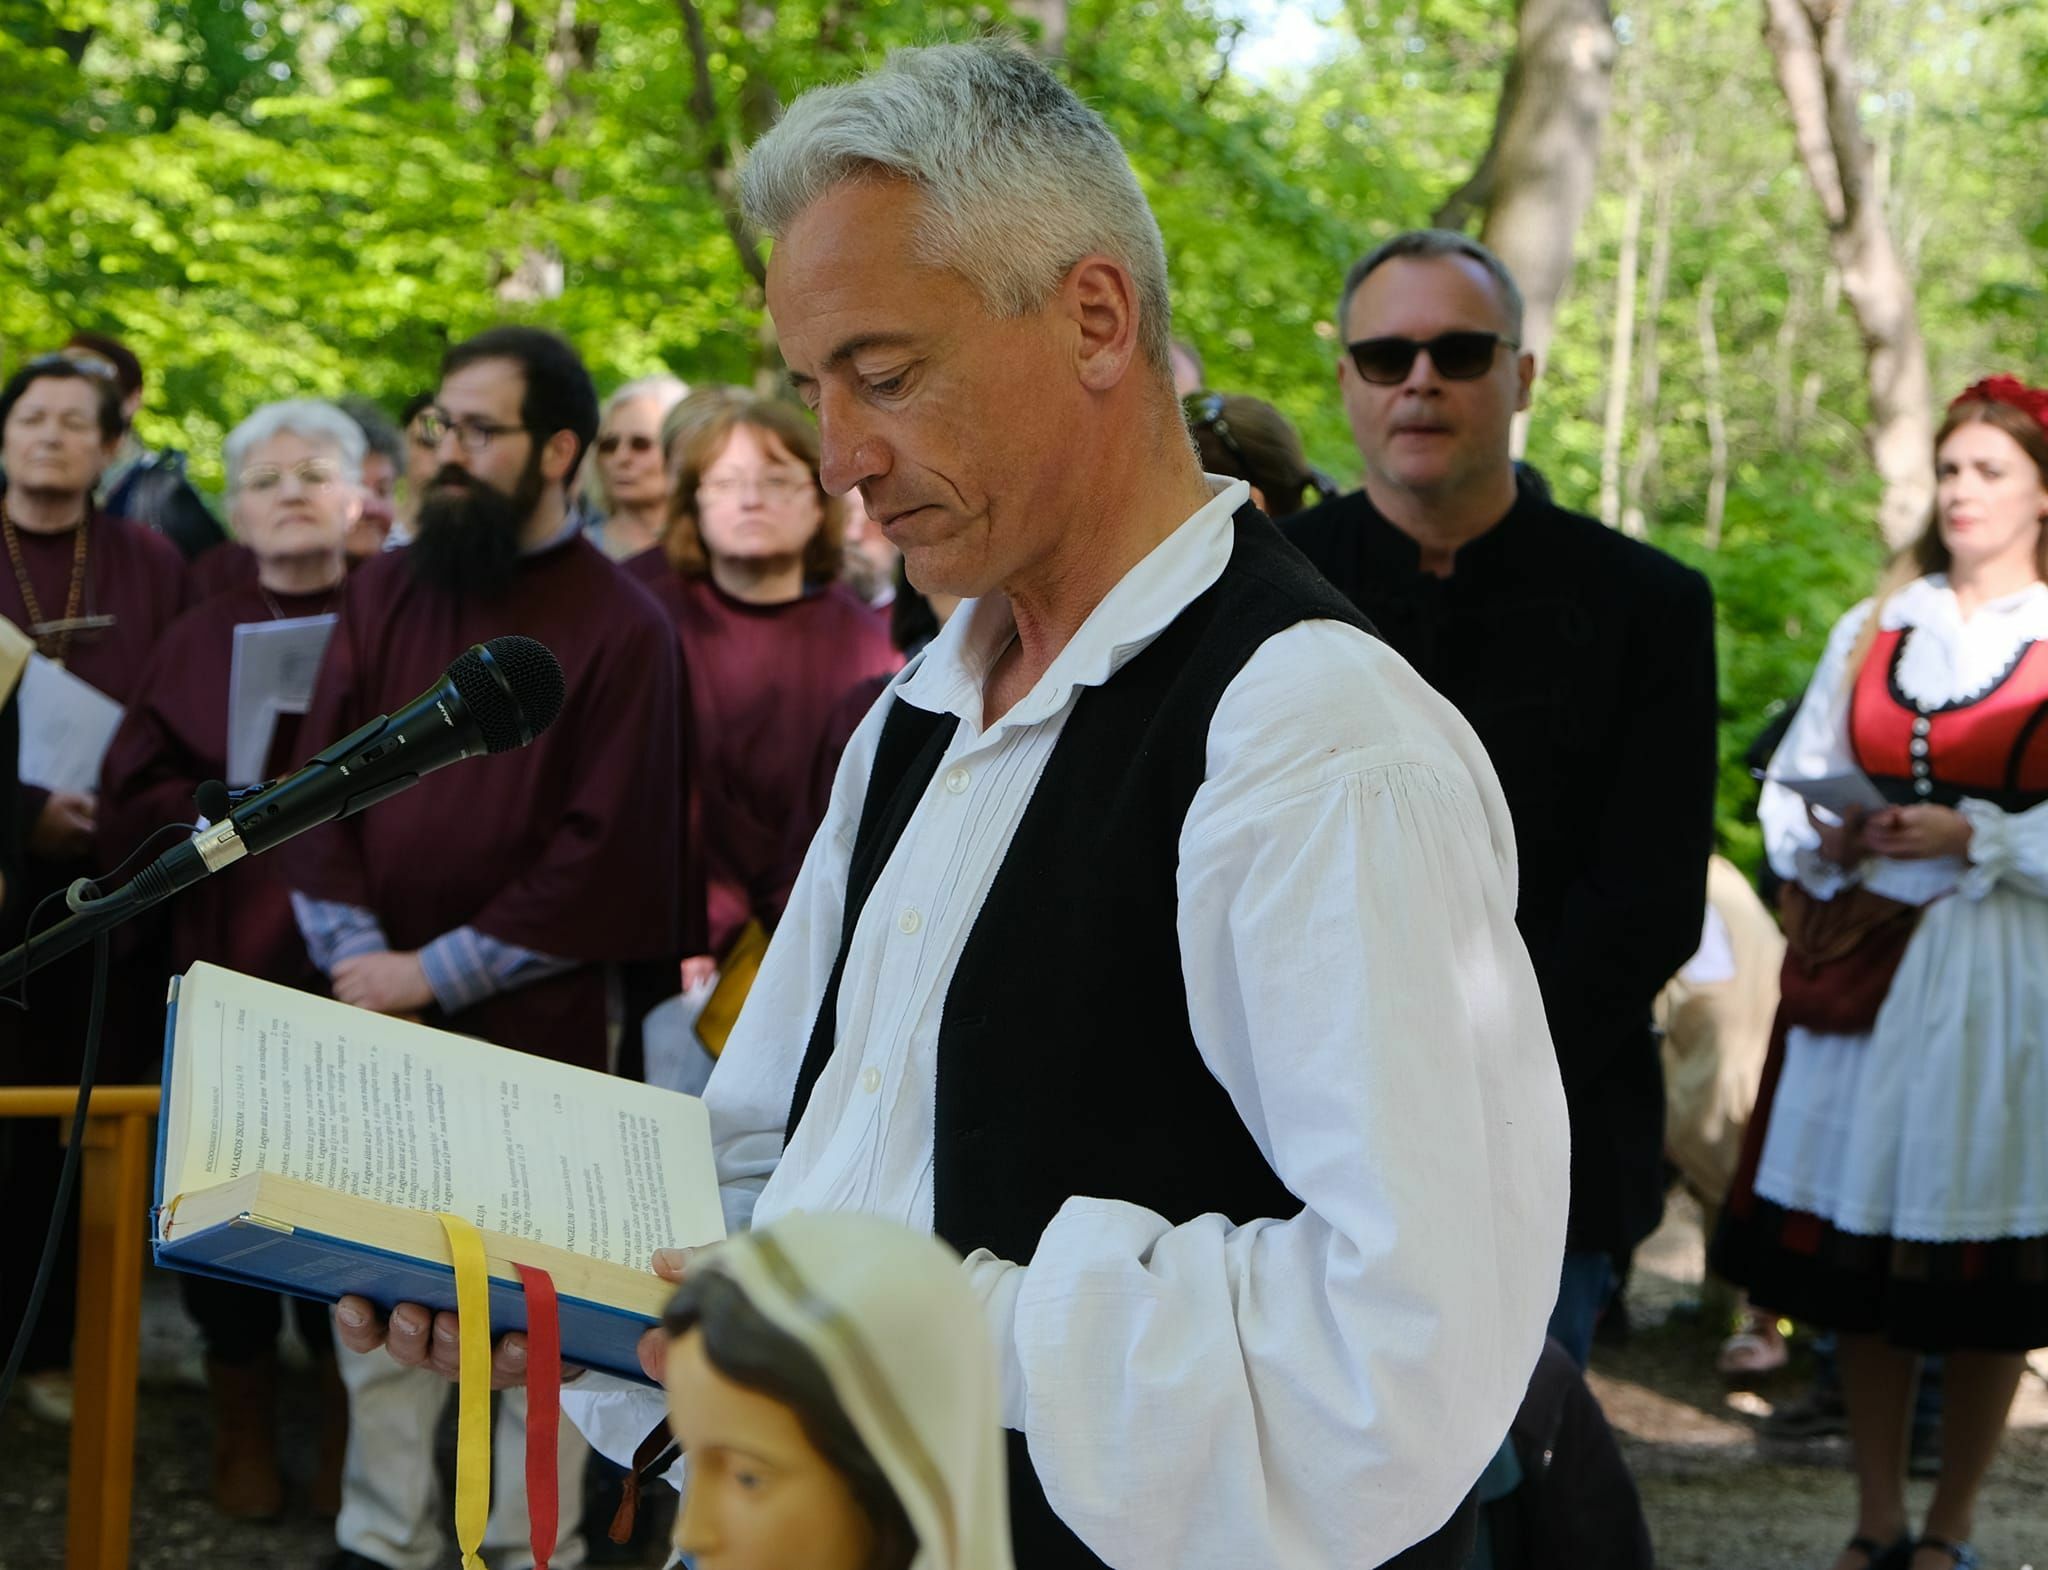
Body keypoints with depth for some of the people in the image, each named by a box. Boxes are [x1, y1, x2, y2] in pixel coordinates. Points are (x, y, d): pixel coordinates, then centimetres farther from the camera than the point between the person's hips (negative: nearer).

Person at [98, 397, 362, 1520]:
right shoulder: (197, 642, 9)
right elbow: (130, 806, 3)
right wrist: (259, 803, -10)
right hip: (225, 961, 2)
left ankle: (348, 1428, 17)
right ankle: (242, 1420, 21)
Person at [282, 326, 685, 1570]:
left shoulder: (621, 629, -5)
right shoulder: (385, 592, 10)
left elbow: (603, 853, -9)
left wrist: (437, 971, -10)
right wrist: (355, 952, -5)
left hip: (538, 1028, -4)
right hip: (378, 1014, 4)